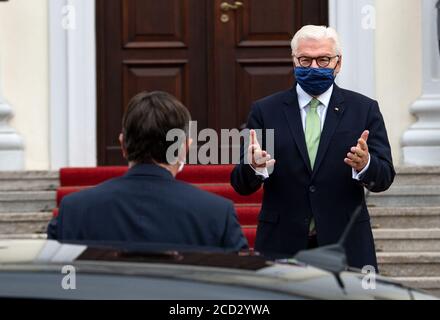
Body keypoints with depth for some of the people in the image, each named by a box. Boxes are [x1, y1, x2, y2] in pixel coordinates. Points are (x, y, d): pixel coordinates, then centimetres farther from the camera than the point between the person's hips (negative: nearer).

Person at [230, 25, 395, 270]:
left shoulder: (364, 109, 5)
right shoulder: (266, 111, 5)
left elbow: (384, 178, -1)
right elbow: (242, 185, 0)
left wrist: (365, 165, -23)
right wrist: (254, 167, -23)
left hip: (345, 243, 0)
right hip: (282, 247, 0)